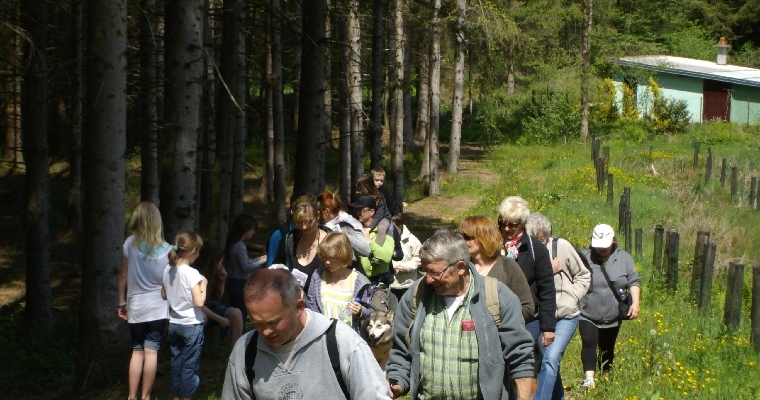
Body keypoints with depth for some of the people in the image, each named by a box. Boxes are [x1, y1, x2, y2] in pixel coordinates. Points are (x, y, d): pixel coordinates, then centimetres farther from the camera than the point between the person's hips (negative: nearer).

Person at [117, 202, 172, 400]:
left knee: (137, 351, 12)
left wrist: (122, 303, 11)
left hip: (135, 306, 1)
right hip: (158, 307, -1)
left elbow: (123, 275, 0)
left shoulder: (130, 244, -5)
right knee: (151, 351, 2)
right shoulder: (166, 249, -6)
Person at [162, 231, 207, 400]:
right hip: (192, 325, -6)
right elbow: (199, 302, -22)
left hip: (174, 324, 7)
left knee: (176, 364, 14)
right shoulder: (191, 273, -19)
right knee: (189, 366, 4)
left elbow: (164, 295, 14)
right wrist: (203, 285, -8)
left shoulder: (168, 270, 2)